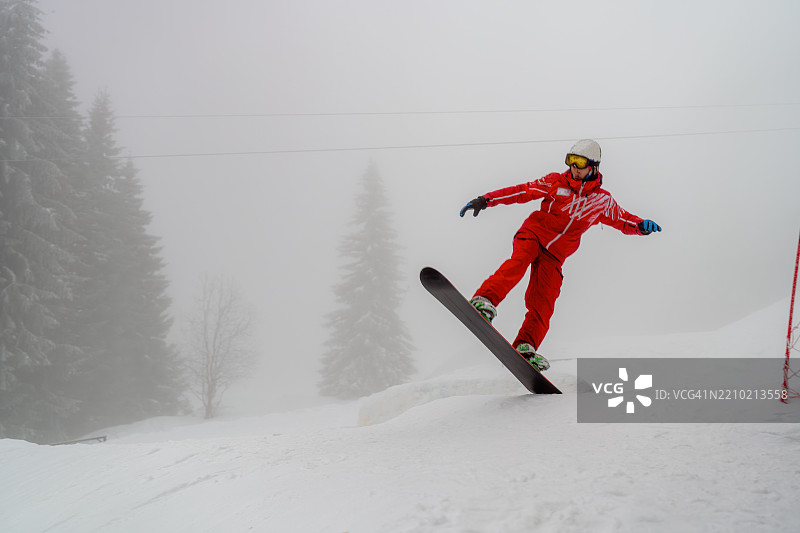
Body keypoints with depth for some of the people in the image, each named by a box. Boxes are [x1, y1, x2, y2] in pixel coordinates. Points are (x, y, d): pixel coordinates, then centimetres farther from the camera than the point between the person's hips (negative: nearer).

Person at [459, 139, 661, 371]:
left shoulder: (602, 200, 9)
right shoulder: (556, 182, 4)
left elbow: (622, 220, 18)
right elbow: (523, 191, 4)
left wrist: (641, 226, -5)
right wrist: (486, 200, -4)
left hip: (555, 255, 2)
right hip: (533, 233, -2)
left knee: (542, 304, -12)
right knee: (520, 260, -34)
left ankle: (525, 347, -11)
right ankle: (485, 300, -47)